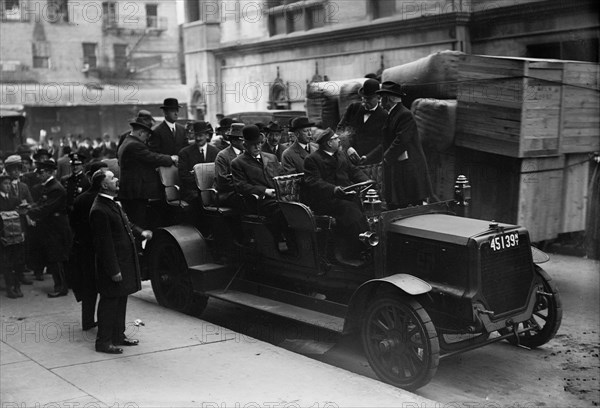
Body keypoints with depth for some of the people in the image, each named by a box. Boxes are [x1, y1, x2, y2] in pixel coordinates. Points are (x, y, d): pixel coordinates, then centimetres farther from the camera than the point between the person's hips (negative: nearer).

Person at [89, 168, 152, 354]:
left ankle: (118, 335, 31)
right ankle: (103, 342, 12)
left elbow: (125, 224, 25)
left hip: (125, 261, 10)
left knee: (121, 300, 18)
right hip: (113, 263, -10)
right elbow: (104, 243, -22)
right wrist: (113, 270, -21)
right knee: (109, 302, 0)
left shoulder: (113, 203, 10)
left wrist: (140, 232, 7)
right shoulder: (99, 210, -22)